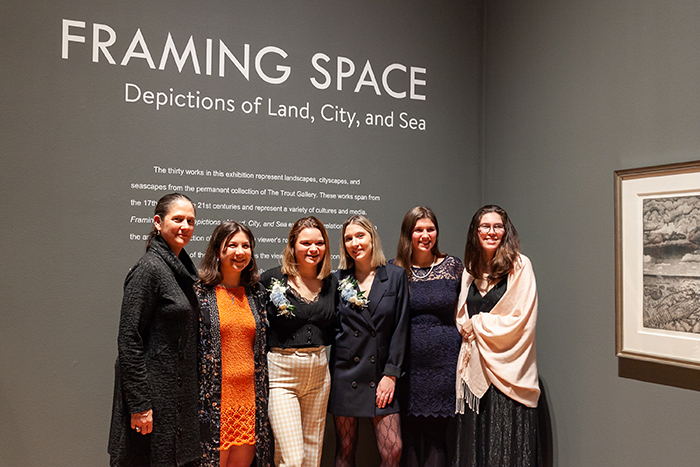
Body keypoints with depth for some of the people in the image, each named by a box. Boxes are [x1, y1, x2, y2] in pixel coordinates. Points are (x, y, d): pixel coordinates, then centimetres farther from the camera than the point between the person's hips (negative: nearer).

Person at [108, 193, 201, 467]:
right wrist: (140, 403, -19)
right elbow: (128, 339, -17)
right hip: (154, 390, -8)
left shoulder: (182, 269, 11)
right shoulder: (149, 269, -14)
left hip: (179, 391, 8)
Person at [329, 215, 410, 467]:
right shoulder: (339, 279, 5)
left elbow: (400, 328, 0)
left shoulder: (396, 275, 3)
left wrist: (391, 374, -5)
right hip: (345, 374, 1)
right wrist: (328, 375, -1)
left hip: (381, 374, 0)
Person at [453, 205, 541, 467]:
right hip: (475, 364, 5)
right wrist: (468, 327, -3)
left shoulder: (519, 266, -5)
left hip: (506, 367, -5)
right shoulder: (471, 269, 13)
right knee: (474, 435, 9)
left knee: (507, 444, -1)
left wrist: (477, 324, -4)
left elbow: (520, 320, -11)